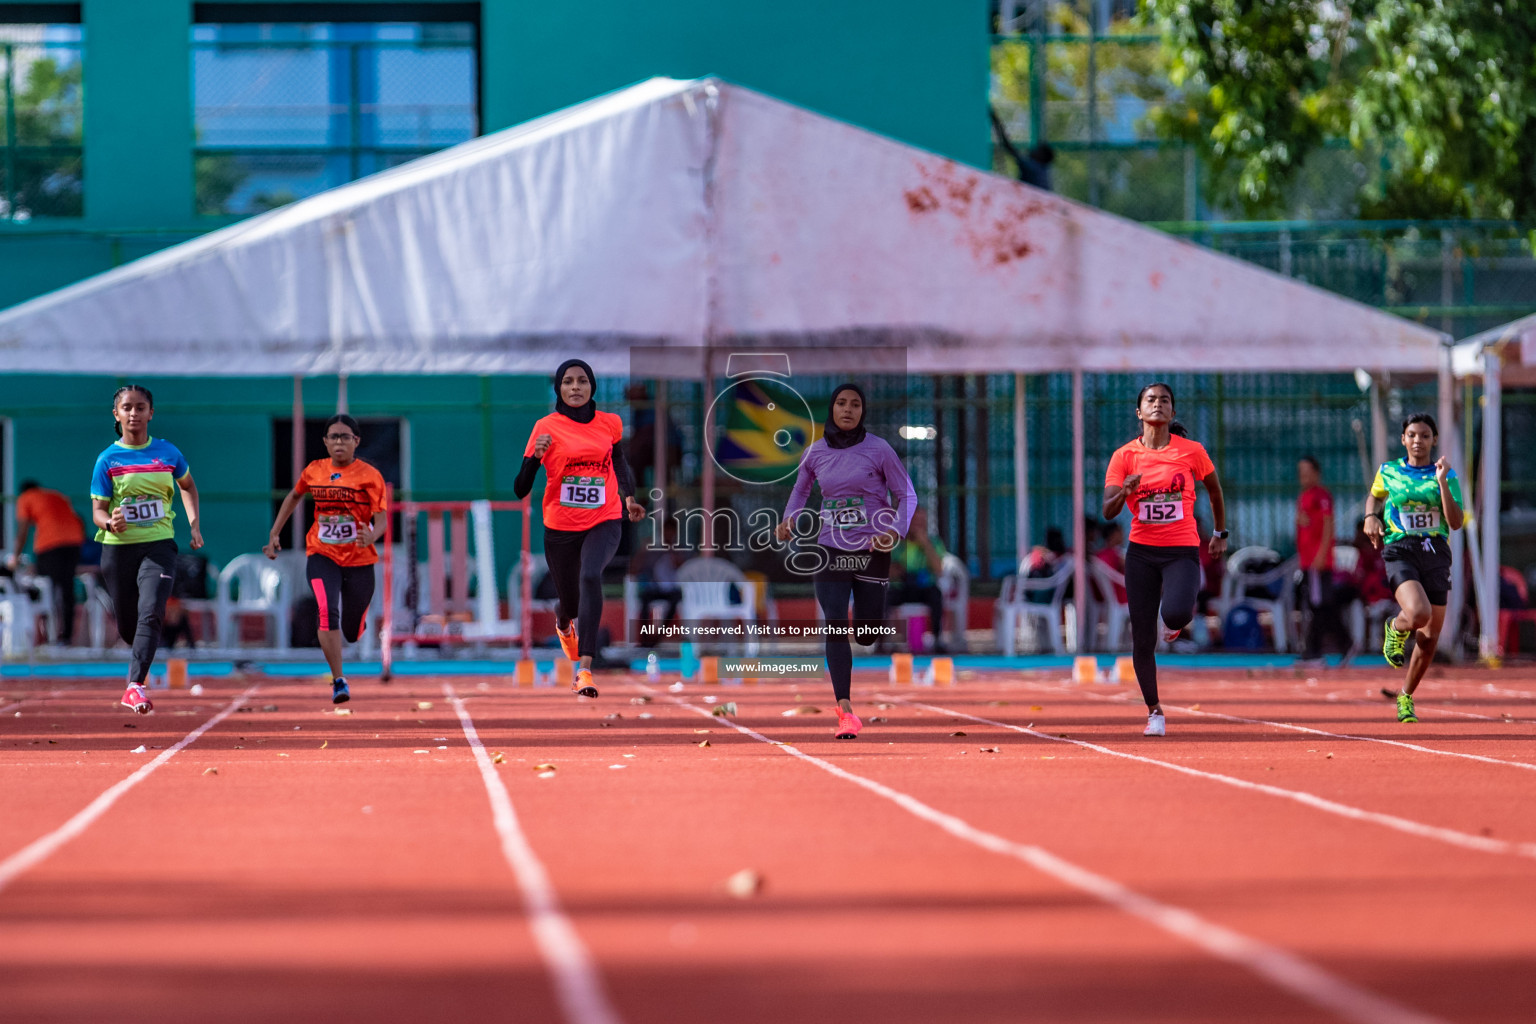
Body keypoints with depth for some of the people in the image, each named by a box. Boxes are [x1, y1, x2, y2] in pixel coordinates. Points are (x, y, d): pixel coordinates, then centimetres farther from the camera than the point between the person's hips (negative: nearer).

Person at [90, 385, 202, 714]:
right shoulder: (108, 459, -1)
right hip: (118, 548, 1)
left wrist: (194, 526, 12)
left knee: (150, 614, -22)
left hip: (158, 545, -1)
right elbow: (97, 511, -1)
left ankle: (134, 686, -26)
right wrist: (110, 523, -24)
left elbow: (188, 486, 23)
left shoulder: (167, 452, 3)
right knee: (126, 626, 9)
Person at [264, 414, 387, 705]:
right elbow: (294, 496, 22)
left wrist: (371, 536, -38)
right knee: (327, 612, -26)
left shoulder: (369, 475, -8)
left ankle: (360, 613, 50)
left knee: (352, 633, 11)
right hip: (322, 555, 1)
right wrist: (274, 533, 20)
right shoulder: (315, 471, 2)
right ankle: (339, 680, -20)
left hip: (359, 559, -1)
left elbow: (381, 518, -16)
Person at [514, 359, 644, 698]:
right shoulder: (546, 428, -6)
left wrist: (629, 497, 11)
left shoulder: (610, 424, 1)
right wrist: (536, 456, -25)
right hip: (560, 527, 0)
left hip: (604, 522, 0)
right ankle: (563, 624, 56)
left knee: (590, 575, -30)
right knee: (570, 603, 13)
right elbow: (520, 490, -8)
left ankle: (584, 670, -35)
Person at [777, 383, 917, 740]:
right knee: (835, 627, -14)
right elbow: (801, 488, 23)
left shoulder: (878, 450, -5)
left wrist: (896, 531, -17)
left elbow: (907, 495, -1)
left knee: (867, 634, 3)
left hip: (871, 551, -2)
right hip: (830, 550, 2)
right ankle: (845, 712, -18)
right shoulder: (816, 452, 5)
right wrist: (790, 519, 5)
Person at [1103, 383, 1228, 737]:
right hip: (1142, 552, 1)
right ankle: (1154, 711, 17)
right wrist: (1125, 491, -25)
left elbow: (1214, 491, 18)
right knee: (1142, 641, -1)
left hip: (1183, 551, -1)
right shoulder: (1124, 456, 0)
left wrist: (1220, 533, 26)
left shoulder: (1192, 451, 0)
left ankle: (1179, 620, 12)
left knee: (1175, 613, -28)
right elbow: (1108, 511, -5)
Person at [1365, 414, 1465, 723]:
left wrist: (1442, 482, -16)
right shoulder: (1388, 472, 5)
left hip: (1436, 552, 2)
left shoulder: (1446, 476, 3)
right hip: (1399, 551, -2)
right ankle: (1396, 629, 9)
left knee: (1430, 635, 5)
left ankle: (1406, 697, 25)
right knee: (1418, 613, -29)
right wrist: (1371, 517, 5)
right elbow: (1374, 495, 27)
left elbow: (1456, 522, -7)